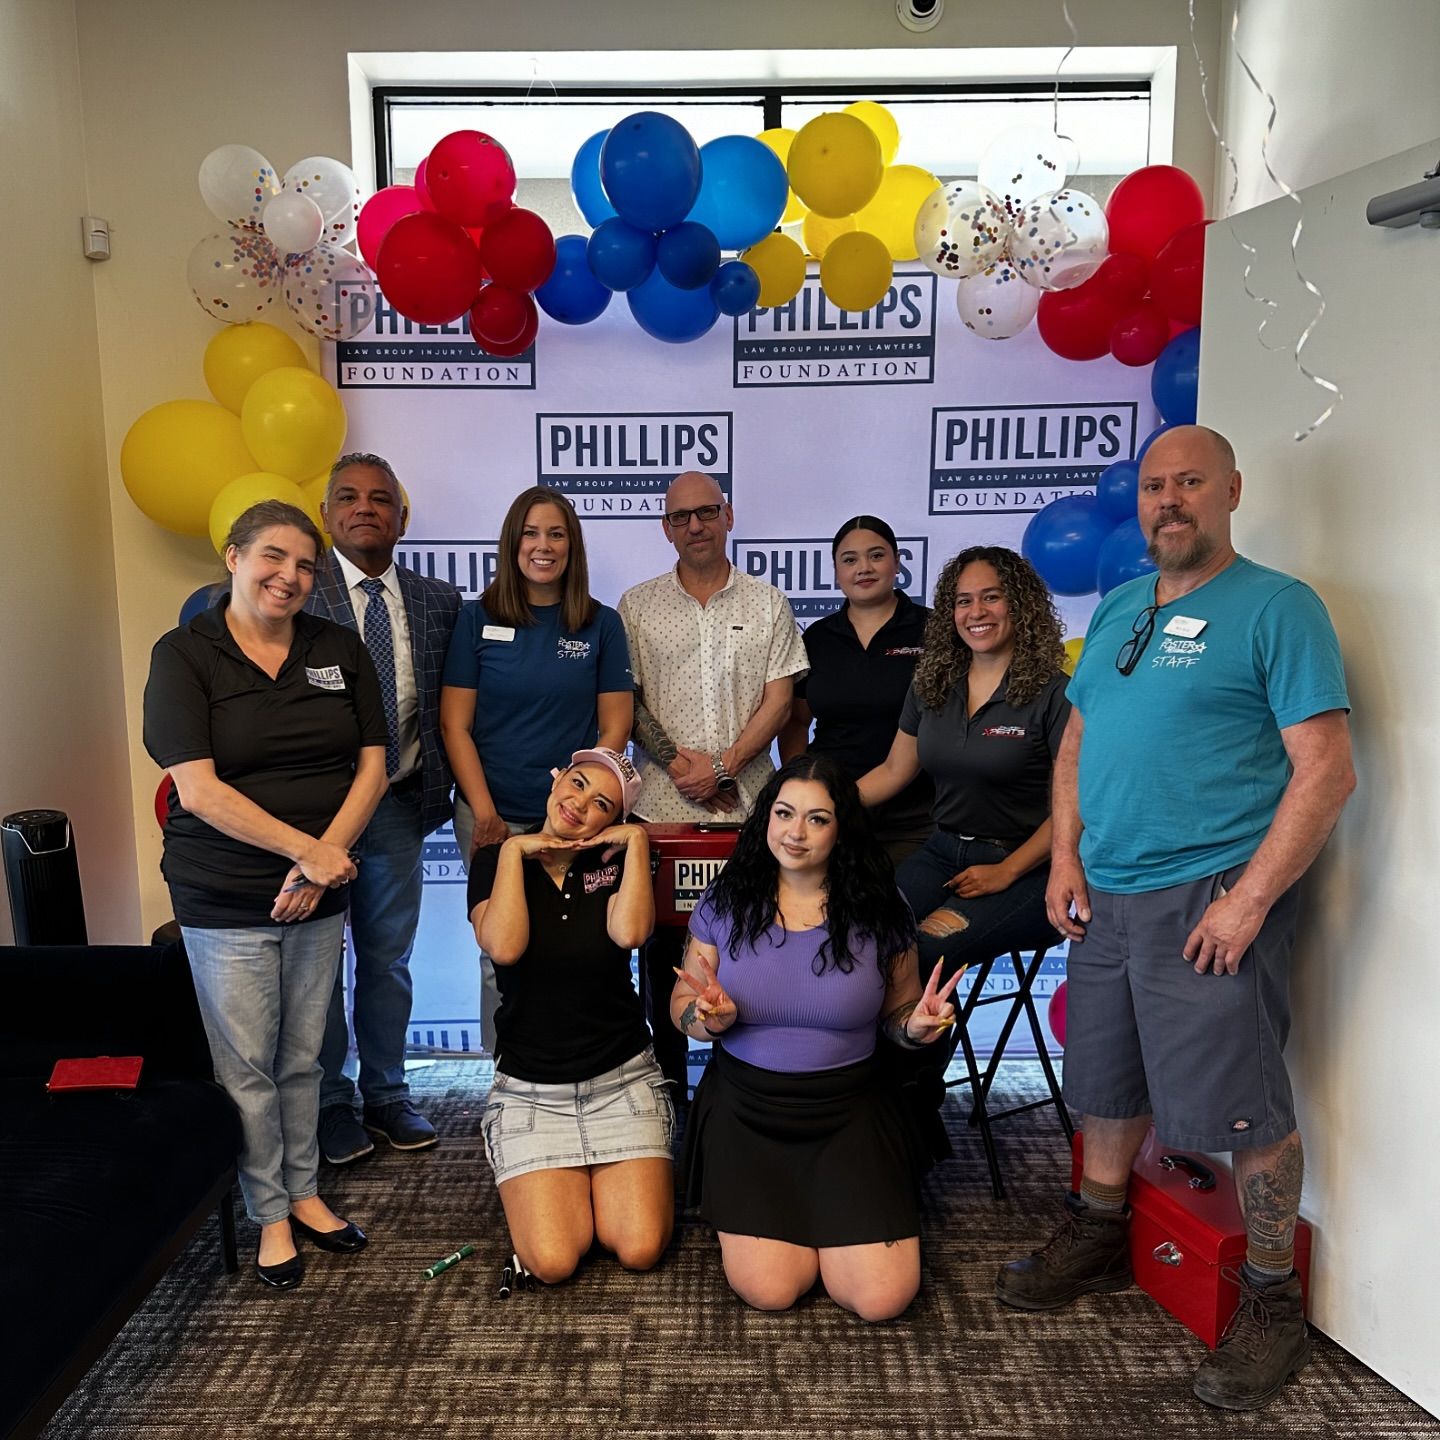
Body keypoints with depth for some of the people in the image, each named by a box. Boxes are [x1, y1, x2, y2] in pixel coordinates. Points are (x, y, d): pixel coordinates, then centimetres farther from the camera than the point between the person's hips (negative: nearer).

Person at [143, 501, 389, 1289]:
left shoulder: (340, 649, 3)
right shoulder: (183, 654, -7)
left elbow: (372, 767, 1)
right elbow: (197, 789, -15)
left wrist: (321, 859, -11)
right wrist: (308, 849, -19)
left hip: (318, 895, 3)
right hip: (225, 899, -3)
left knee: (302, 1056, 15)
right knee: (246, 1066, 7)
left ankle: (303, 1191, 33)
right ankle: (269, 1216, 25)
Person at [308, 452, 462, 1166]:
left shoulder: (438, 600, 6)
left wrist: (436, 789, -1)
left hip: (399, 804, 3)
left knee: (389, 958, 15)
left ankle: (386, 1094, 32)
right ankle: (329, 1102, 27)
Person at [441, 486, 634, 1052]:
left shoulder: (602, 624, 4)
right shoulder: (478, 618, 2)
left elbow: (614, 727, 4)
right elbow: (454, 724, 0)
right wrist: (485, 813, -8)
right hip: (492, 818, 0)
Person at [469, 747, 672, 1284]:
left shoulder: (613, 863, -1)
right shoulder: (494, 862, -2)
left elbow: (629, 932, -24)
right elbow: (504, 947, -22)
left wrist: (637, 841, -17)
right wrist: (514, 850, -16)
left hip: (622, 1079, 1)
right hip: (530, 1089, 0)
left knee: (641, 1250, -12)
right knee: (552, 1262, -16)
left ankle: (598, 1181, 19)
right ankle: (565, 1186, 17)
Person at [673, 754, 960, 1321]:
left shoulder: (878, 910, -6)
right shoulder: (725, 902, -4)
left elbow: (899, 1013, 6)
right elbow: (681, 1003, 5)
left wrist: (918, 1026, -17)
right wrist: (706, 1018, -18)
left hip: (849, 1110, 0)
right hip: (745, 1109, 0)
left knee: (883, 1298, -11)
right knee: (768, 1290, -14)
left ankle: (822, 1217, 21)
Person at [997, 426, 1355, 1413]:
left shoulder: (1278, 607, -7)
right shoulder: (1118, 608, 14)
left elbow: (1327, 770, -13)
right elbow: (1077, 741, 17)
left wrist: (1250, 898, -18)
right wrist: (1066, 859, 6)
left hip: (1211, 897, -6)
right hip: (1106, 897, 7)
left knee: (1243, 1106, 1)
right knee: (1109, 1081, 18)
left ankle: (1273, 1305, 21)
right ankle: (1098, 1241, 37)